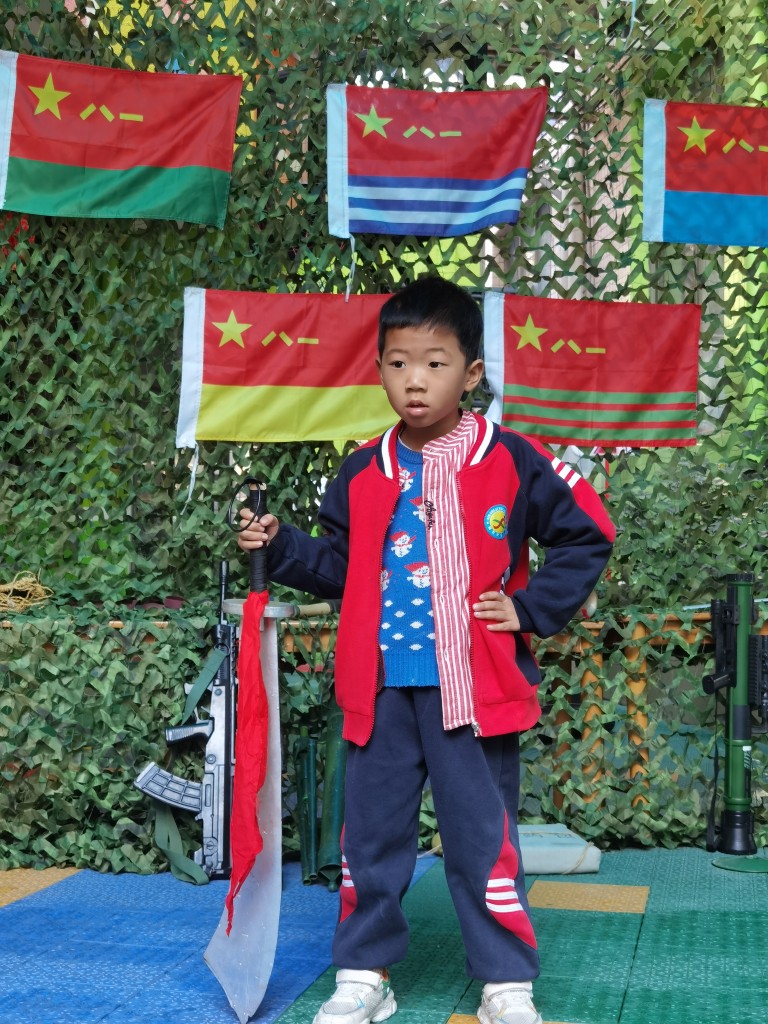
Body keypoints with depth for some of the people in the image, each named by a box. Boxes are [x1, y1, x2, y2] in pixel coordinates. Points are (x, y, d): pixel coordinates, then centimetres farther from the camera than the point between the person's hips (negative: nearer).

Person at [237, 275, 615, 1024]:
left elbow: (588, 538, 1)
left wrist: (530, 608, -5)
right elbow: (338, 568, 13)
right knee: (370, 834, 12)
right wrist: (279, 548, -1)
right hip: (380, 689, 4)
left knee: (484, 841, 5)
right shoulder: (362, 474, 5)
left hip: (472, 689, -3)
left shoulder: (512, 462, -5)